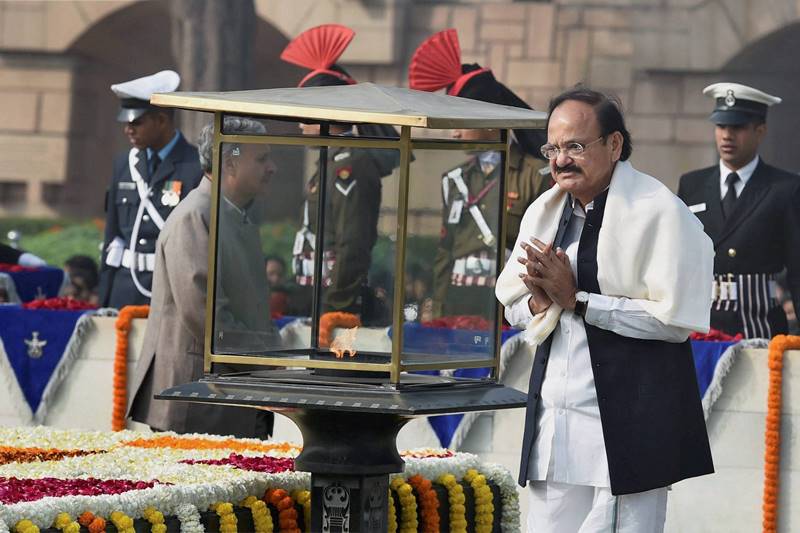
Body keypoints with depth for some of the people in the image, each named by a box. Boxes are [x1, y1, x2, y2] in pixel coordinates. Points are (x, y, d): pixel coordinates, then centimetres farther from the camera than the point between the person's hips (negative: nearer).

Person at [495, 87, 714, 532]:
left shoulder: (659, 212, -10)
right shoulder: (544, 212, 13)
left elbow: (674, 319, -15)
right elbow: (513, 306, 19)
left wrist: (575, 299, -14)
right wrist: (540, 301, -6)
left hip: (629, 424, -7)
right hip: (555, 423, 7)